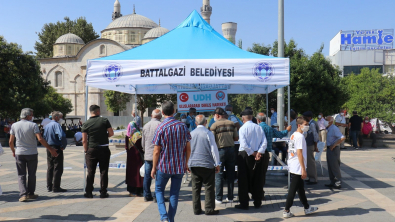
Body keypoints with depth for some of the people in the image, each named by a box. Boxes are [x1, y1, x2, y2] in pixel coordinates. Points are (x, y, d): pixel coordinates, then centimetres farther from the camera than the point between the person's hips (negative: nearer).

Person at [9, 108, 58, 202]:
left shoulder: (14, 125, 2)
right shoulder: (33, 125, -9)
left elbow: (11, 141, 4)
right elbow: (40, 139, -18)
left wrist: (13, 151, 20)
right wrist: (50, 149, -13)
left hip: (19, 153, 2)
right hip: (32, 153, -2)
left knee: (21, 175, 6)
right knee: (31, 174, 11)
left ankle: (23, 194, -7)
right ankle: (30, 193, 18)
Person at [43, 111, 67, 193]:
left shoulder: (46, 125, 12)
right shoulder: (56, 125, -15)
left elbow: (44, 137, 20)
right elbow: (62, 136, -28)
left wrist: (48, 145, 17)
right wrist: (63, 145, -15)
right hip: (57, 149, -8)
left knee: (50, 168, 16)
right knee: (58, 168, -2)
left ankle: (49, 186, 21)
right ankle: (56, 187, 0)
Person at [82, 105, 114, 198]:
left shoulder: (86, 124, -2)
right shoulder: (104, 120, -4)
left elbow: (84, 140, -3)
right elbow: (111, 133, -1)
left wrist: (86, 151, 7)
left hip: (91, 150, 1)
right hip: (104, 149, -1)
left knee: (90, 172, 9)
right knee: (104, 172, 6)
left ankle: (88, 192, 12)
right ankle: (103, 192, 9)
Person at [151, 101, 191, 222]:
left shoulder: (161, 127, -11)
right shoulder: (183, 126, 1)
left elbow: (156, 151, -10)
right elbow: (188, 148, 5)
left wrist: (154, 168, -1)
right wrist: (185, 163, 17)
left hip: (163, 166, -3)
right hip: (179, 167, 3)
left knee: (159, 190, 14)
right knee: (174, 194, 12)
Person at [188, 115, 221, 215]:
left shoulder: (191, 134, 6)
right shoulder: (208, 133, -7)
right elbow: (214, 149, -6)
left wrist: (188, 164, 21)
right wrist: (217, 164, 1)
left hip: (193, 164, 4)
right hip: (207, 164, -4)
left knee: (195, 187, 9)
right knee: (209, 187, 3)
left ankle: (196, 209, 13)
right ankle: (209, 209, 5)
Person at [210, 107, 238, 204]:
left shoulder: (214, 125, -9)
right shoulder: (232, 124, 3)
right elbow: (236, 138, 6)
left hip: (220, 150, -4)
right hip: (231, 149, 4)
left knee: (219, 175, 3)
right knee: (230, 174, 10)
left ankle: (218, 198, 6)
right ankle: (230, 197, 16)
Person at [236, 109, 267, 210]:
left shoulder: (243, 128, -10)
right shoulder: (259, 128, 4)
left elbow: (244, 144, -18)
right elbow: (264, 142, -4)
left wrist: (252, 153, -10)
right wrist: (259, 152, -8)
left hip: (245, 155, -4)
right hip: (257, 155, 5)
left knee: (244, 180, 3)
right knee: (257, 179, 13)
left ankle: (244, 203, 5)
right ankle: (257, 202, 20)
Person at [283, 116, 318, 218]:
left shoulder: (293, 135, 11)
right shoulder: (300, 136, -17)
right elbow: (299, 153, -21)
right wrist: (303, 169, -20)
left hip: (292, 167, 10)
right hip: (297, 168, -10)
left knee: (300, 188, 18)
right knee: (293, 190, -2)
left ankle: (307, 208, 30)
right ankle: (286, 211, 5)